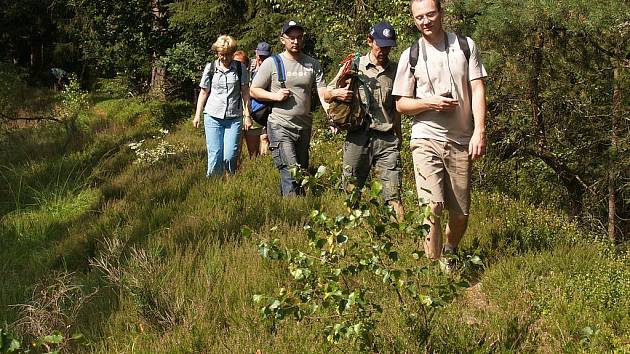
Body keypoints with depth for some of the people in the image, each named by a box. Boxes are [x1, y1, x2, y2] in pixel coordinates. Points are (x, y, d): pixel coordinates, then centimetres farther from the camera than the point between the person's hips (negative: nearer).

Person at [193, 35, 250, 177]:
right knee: (215, 154, -4)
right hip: (213, 116, 1)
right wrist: (197, 115, 10)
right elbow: (204, 92, 12)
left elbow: (245, 92, 7)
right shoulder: (210, 68, 5)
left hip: (234, 118, 0)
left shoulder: (240, 68, 4)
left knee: (230, 156, -8)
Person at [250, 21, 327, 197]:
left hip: (304, 127, 5)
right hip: (280, 127, -5)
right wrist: (275, 95, -12)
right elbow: (254, 90, 5)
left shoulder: (313, 64, 7)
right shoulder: (271, 63, 0)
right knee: (290, 174, -17)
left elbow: (323, 93, 0)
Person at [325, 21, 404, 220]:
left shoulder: (395, 70, 12)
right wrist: (336, 93, -11)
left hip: (387, 139, 1)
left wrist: (398, 134, 16)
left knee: (394, 195, -7)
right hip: (358, 137, -1)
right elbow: (326, 95, 11)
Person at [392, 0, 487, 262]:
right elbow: (401, 104, 7)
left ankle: (449, 253, 35)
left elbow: (477, 90, 1)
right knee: (432, 207, -12)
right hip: (427, 140, -1)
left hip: (461, 141, 2)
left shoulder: (465, 46, 6)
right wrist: (429, 103, -13)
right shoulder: (410, 56, 4)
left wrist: (479, 131, -10)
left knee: (461, 212, 8)